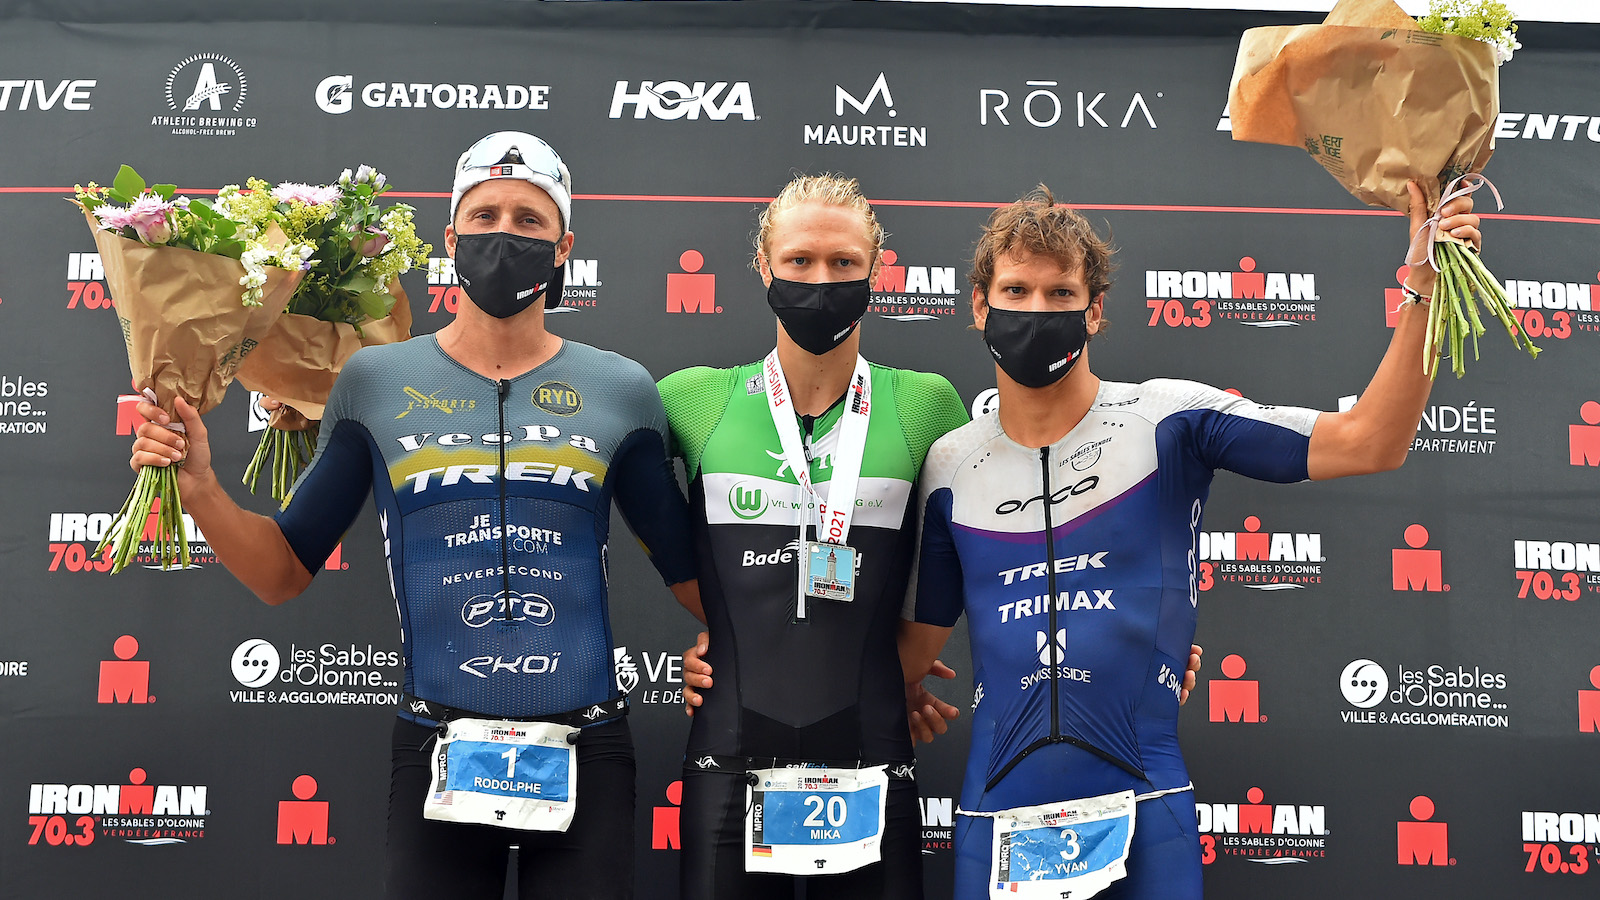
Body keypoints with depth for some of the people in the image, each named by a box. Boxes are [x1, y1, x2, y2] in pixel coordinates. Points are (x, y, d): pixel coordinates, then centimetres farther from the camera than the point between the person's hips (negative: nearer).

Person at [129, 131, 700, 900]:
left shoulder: (620, 390, 2)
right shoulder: (376, 382, 3)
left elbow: (687, 569, 7)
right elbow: (284, 573, 7)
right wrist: (201, 490, -8)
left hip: (584, 755, 0)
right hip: (438, 752, 0)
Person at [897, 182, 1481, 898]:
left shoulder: (1167, 419, -3)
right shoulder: (951, 466, 5)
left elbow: (1368, 443, -10)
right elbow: (917, 640, 13)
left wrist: (1425, 291, -18)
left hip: (1143, 817, -2)